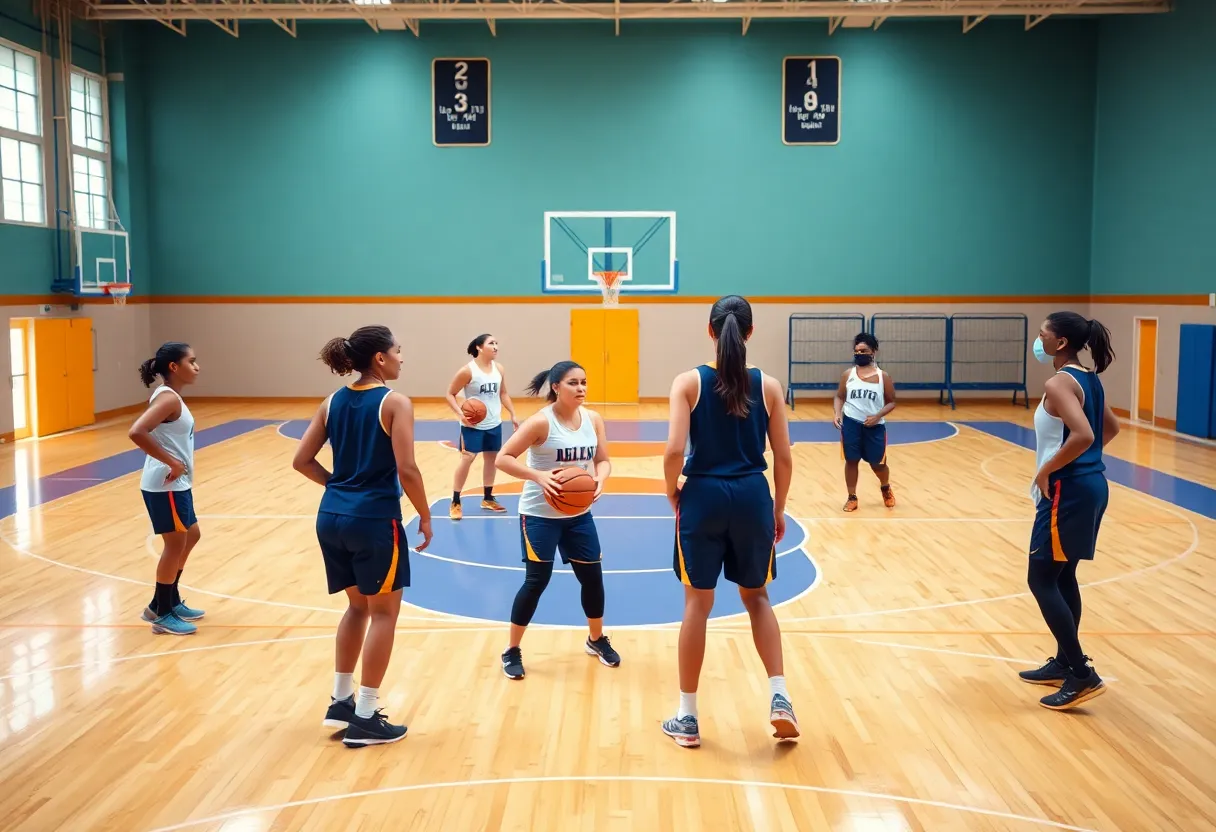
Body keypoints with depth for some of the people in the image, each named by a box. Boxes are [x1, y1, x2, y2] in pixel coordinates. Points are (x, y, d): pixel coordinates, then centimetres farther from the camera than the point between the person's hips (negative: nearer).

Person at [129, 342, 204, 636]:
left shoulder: (169, 396, 11)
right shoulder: (168, 398, -19)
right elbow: (136, 432, -31)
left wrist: (177, 465, 4)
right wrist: (172, 463, -25)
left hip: (177, 484, 10)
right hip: (166, 486, -10)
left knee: (190, 537, 21)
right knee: (175, 545, 2)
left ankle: (170, 602, 32)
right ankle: (162, 615, 14)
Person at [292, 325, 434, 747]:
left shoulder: (333, 401, 8)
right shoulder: (395, 403, -10)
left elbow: (302, 461, 7)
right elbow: (406, 470, -17)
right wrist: (425, 517, -5)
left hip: (332, 516, 7)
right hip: (374, 519, -7)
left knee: (358, 606, 23)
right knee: (383, 613, 7)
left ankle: (341, 700, 28)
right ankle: (365, 718, 11)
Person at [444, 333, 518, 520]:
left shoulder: (498, 368, 3)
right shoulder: (468, 370, -14)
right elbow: (450, 394, -9)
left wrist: (513, 415, 10)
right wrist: (460, 414, -23)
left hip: (494, 424, 6)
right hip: (473, 424, -6)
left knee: (491, 458, 12)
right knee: (467, 458, -9)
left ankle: (488, 499, 26)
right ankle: (455, 502, -1)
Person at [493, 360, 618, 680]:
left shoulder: (593, 419, -1)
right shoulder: (541, 422, -17)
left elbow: (603, 460, 5)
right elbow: (503, 458, -18)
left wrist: (600, 480, -17)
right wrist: (538, 476, -31)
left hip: (579, 513, 5)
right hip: (540, 514, -5)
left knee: (593, 576, 10)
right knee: (536, 580, -4)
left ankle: (596, 640, 33)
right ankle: (512, 651, 12)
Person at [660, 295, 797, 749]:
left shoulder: (689, 382, -5)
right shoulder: (768, 385, 0)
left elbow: (675, 450, -13)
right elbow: (784, 458, 2)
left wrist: (673, 494, 4)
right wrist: (778, 509, 15)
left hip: (703, 496, -1)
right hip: (752, 497, 1)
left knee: (697, 604, 8)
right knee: (757, 597, 20)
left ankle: (687, 718, 16)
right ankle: (779, 698, 12)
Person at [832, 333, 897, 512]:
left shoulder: (883, 377, -2)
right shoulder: (848, 374, 2)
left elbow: (891, 402, 3)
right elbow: (839, 397, 9)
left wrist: (877, 416, -13)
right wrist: (837, 413, -9)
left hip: (875, 426, -1)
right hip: (851, 423, 1)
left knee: (878, 464, 8)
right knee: (851, 461, 4)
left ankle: (886, 488, 39)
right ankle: (852, 497, 18)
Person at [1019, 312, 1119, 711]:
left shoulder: (1059, 383, -18)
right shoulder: (1088, 379, 11)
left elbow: (1082, 436, -30)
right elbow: (1111, 428, 23)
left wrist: (1046, 470, -19)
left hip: (1068, 490, -10)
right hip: (1090, 484, 10)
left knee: (1041, 580, -2)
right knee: (1063, 577, 18)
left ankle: (1082, 674, -1)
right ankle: (1064, 663, 27)